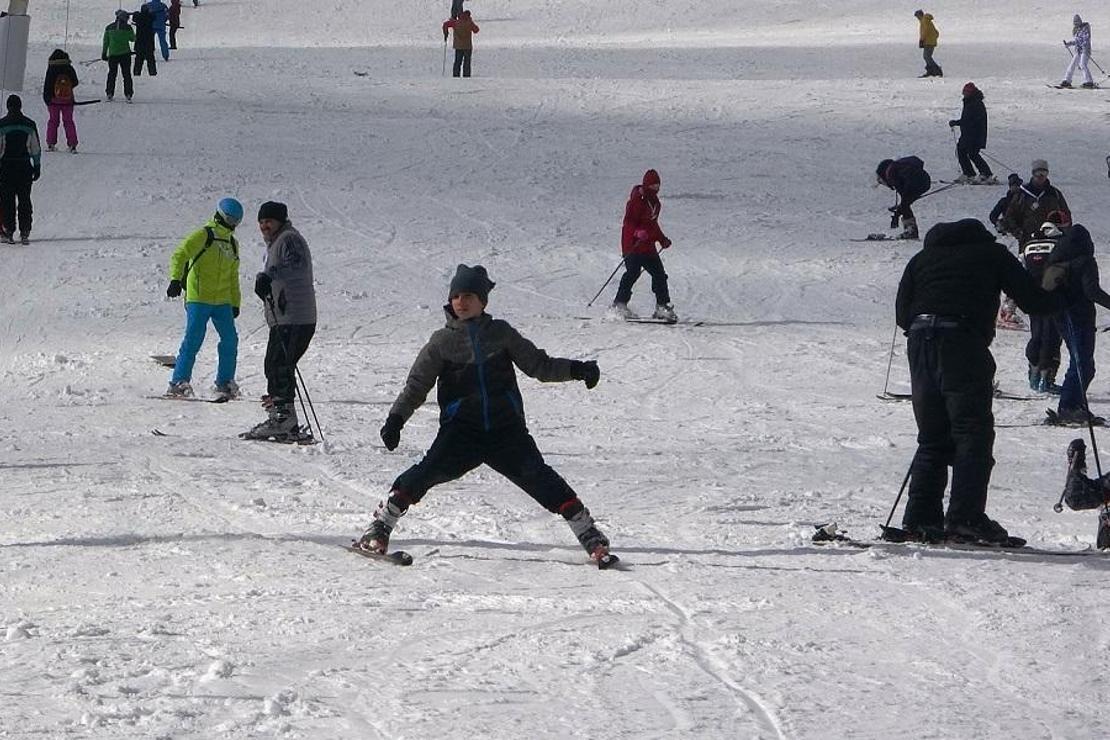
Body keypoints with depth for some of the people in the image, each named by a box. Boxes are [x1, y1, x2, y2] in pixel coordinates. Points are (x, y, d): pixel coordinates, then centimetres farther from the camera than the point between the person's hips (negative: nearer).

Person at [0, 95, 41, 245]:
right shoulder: (29, 125, 2)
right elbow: (36, 149, 5)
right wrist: (37, 166, 13)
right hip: (24, 166, 2)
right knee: (24, 199, 7)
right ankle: (24, 233, 3)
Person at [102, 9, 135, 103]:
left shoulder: (109, 27, 1)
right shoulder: (128, 27, -6)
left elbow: (105, 42, 4)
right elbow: (133, 39, 8)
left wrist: (104, 53, 11)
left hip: (112, 54, 2)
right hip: (125, 54, -1)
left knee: (112, 74, 13)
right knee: (126, 74, 6)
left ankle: (110, 93, 11)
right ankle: (128, 94, 0)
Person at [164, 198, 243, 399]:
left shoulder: (232, 244, 19)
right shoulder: (203, 236, -4)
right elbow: (179, 255, -12)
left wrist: (235, 303, 23)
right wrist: (176, 280, -27)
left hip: (222, 302, 7)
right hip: (198, 299, -7)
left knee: (230, 339, 1)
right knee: (193, 339, -11)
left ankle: (224, 383, 11)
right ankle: (179, 382, -8)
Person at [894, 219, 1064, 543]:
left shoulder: (923, 257, 26)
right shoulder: (992, 253, 16)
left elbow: (902, 313, 17)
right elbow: (1031, 300, 11)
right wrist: (1058, 298, 30)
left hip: (920, 343, 5)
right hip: (964, 343, -5)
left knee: (932, 437, 13)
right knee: (974, 433, -3)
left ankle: (920, 517, 6)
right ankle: (965, 517, -15)